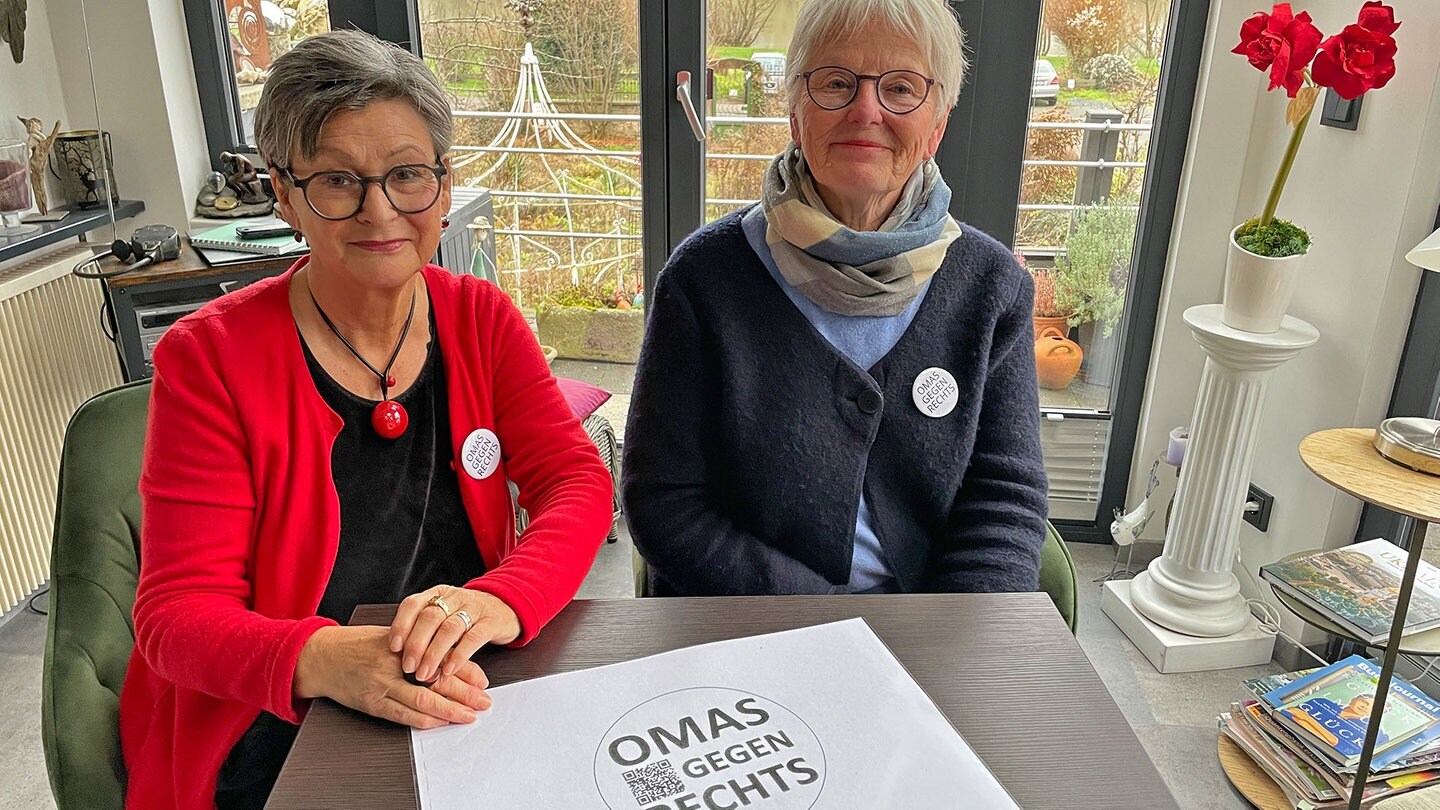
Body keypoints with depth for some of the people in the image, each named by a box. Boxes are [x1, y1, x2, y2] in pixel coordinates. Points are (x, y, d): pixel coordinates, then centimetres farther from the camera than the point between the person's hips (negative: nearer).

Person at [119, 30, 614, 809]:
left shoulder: (481, 319, 2)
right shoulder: (209, 356, -9)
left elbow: (577, 480, -6)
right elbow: (178, 608, -11)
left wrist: (499, 601, -28)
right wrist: (323, 658, -33)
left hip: (463, 709, 4)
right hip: (271, 738, -3)